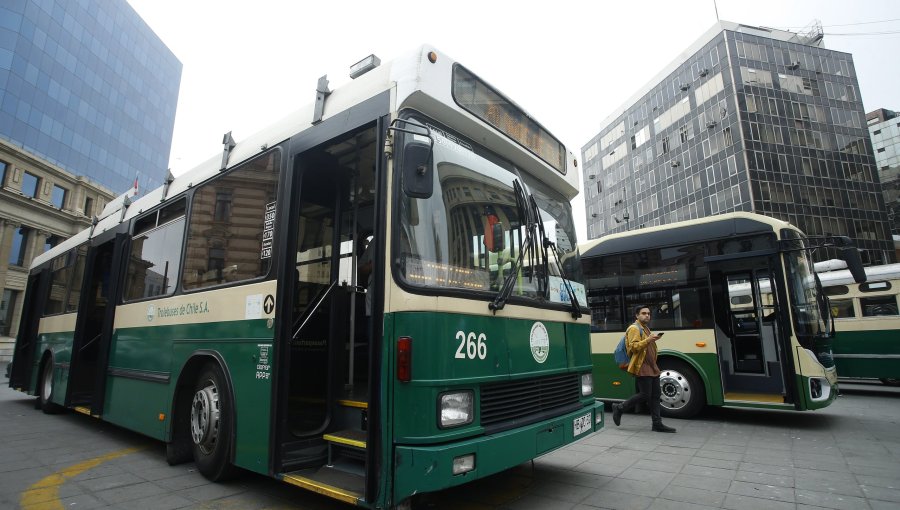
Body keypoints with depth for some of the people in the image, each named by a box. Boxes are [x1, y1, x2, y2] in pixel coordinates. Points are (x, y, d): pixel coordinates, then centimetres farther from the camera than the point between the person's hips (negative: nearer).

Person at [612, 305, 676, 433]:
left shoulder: (646, 328, 22)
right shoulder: (634, 328, -9)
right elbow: (633, 347, -19)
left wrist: (654, 339, 15)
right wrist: (648, 340, -27)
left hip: (652, 367, 9)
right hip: (642, 367, -9)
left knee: (655, 396, 6)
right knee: (645, 395, -9)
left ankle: (657, 424, 10)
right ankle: (619, 408, 5)